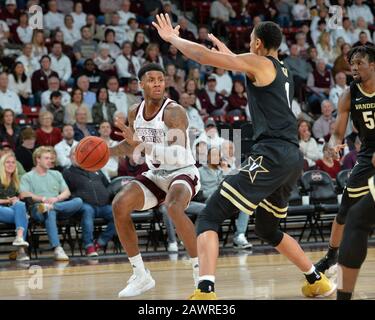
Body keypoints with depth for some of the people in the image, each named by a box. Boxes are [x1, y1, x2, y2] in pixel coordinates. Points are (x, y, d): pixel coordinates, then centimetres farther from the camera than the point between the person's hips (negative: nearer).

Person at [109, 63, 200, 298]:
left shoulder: (174, 112, -22)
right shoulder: (135, 113, 0)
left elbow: (178, 155, -34)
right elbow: (131, 146, 18)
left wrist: (140, 144, -41)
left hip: (183, 173, -7)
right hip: (156, 174, 7)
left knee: (174, 207, -37)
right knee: (120, 205, -12)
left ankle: (201, 271, -22)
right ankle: (141, 276, 0)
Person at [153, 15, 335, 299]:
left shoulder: (259, 63, -1)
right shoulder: (284, 72, 23)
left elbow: (203, 55, -7)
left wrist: (172, 38, 9)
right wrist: (226, 51, 55)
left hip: (272, 156, -9)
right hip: (293, 160, 9)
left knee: (210, 217, -12)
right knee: (267, 229, 30)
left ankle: (205, 292, -29)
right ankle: (317, 281, 36)